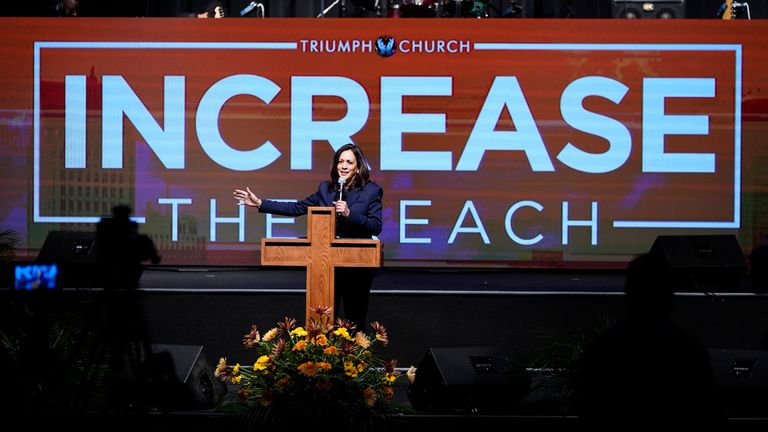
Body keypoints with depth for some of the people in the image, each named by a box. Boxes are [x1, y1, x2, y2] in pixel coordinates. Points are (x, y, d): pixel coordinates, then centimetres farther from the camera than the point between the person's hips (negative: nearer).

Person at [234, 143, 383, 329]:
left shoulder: (371, 191, -2)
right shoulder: (326, 188, 10)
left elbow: (377, 227, -9)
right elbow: (296, 208, 11)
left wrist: (349, 214, -21)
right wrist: (259, 203, 8)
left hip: (358, 266, -3)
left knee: (354, 320, 6)